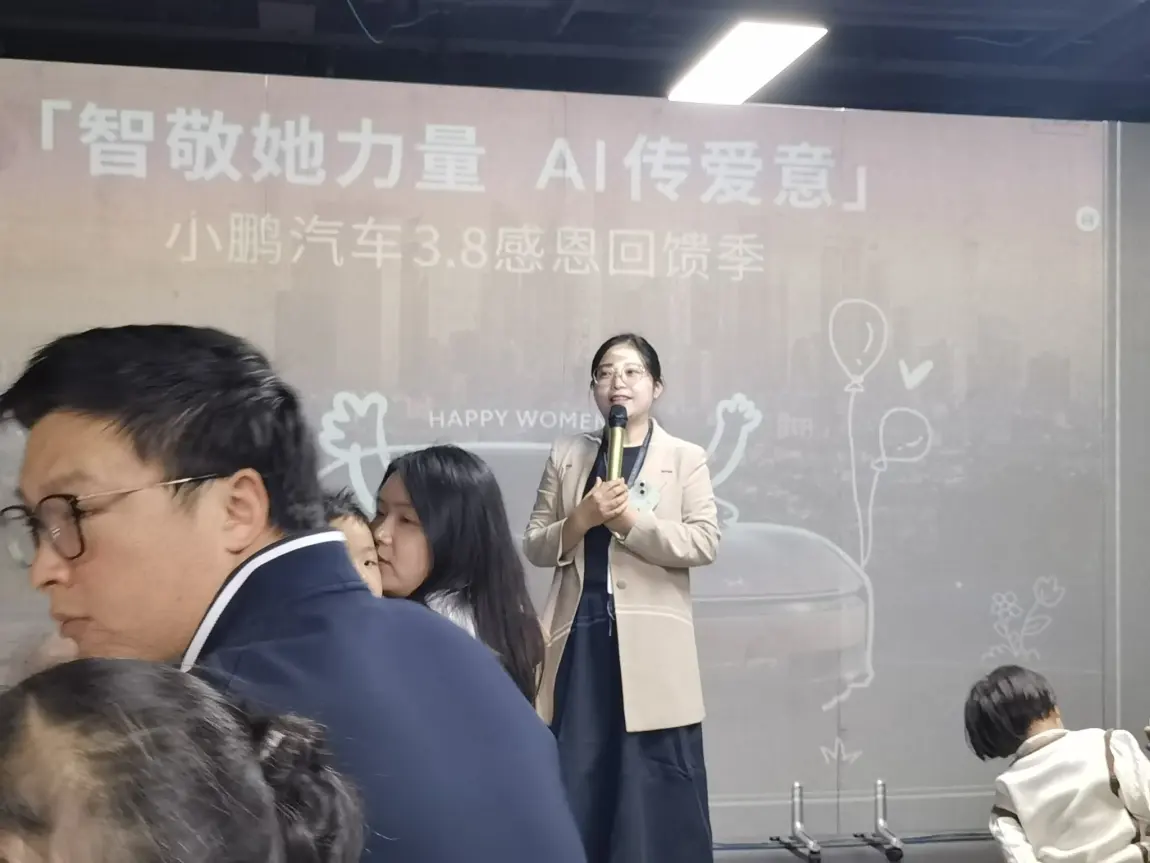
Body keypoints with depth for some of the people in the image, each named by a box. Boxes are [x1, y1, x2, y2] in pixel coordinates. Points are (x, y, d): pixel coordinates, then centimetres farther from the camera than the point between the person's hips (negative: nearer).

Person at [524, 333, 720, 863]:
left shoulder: (685, 459, 4)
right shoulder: (565, 457, 11)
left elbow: (704, 542, -6)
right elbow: (534, 547, 9)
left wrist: (627, 519, -13)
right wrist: (581, 520, -9)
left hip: (649, 645, -2)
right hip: (581, 640, 2)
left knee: (657, 788, -2)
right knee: (575, 785, 3)